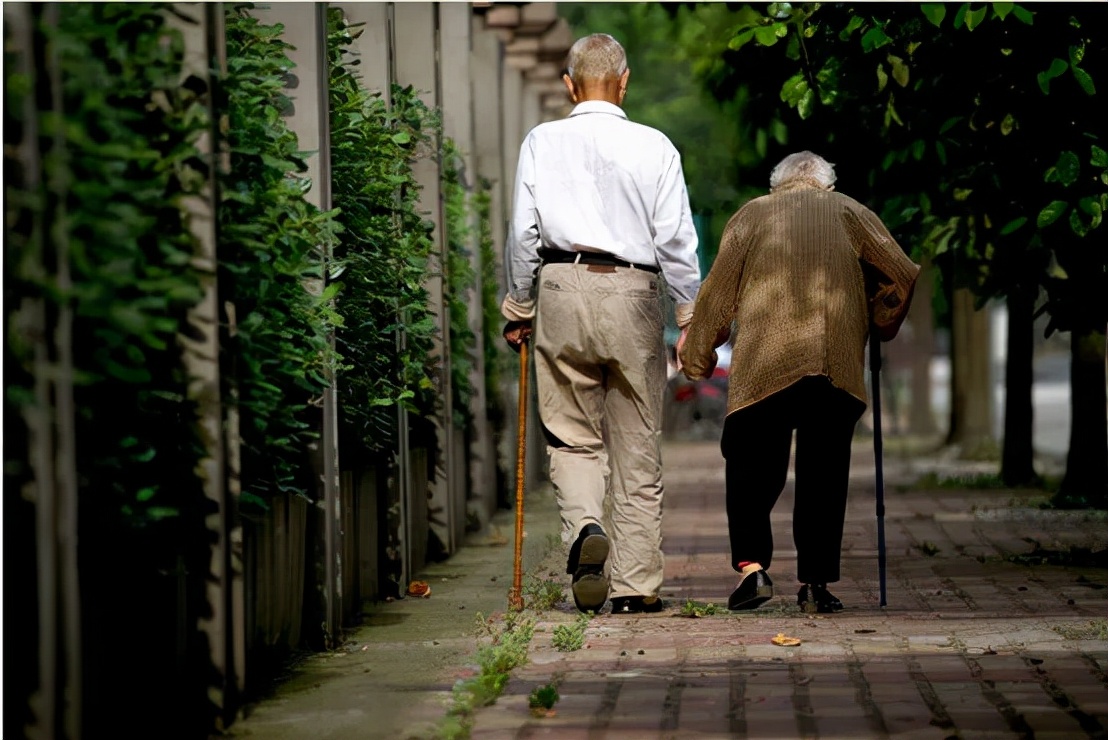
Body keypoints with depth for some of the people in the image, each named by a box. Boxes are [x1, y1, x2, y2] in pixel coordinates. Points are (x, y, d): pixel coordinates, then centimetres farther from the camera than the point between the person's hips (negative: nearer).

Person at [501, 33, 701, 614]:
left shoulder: (541, 142, 4)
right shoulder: (653, 147, 1)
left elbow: (524, 233, 4)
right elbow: (676, 239, 0)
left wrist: (517, 309, 13)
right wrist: (692, 316, 8)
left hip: (562, 288, 0)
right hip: (632, 291, 0)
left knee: (573, 436, 11)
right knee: (637, 447, 6)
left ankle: (584, 526, -18)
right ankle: (635, 585, 8)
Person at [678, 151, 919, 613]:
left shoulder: (750, 215, 17)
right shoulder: (850, 212, 18)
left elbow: (717, 291, 12)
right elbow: (904, 276, 10)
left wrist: (695, 351, 23)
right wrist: (881, 326, 25)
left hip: (762, 363, -1)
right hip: (838, 363, 1)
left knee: (751, 467, 8)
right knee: (824, 472, 8)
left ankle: (751, 564, -9)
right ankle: (815, 583, 6)